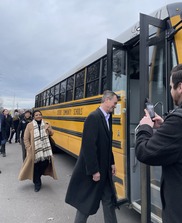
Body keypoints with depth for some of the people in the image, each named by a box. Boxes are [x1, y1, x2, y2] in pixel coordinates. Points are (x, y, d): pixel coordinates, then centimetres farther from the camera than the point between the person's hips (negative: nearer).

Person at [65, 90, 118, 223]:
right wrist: (94, 171, -21)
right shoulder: (93, 117, -21)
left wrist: (111, 163, 12)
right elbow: (88, 146, -25)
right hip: (93, 170, -8)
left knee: (109, 199, 18)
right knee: (87, 202, 12)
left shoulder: (108, 118, 6)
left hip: (104, 169, 8)